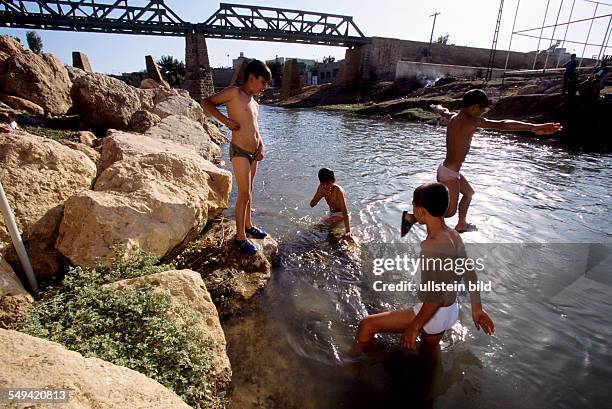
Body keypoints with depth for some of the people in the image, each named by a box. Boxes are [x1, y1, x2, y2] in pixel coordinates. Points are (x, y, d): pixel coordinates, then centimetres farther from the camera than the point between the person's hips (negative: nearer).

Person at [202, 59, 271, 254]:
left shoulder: (254, 103, 18)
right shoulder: (234, 92, -5)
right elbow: (206, 102, -6)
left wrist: (261, 146, 6)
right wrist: (226, 120, -18)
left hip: (254, 153, 8)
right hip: (239, 151, -8)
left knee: (247, 192, 17)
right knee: (244, 194, -6)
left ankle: (248, 226, 31)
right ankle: (241, 237, 4)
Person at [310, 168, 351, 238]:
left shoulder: (337, 190, -34)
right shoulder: (321, 188, -14)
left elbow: (345, 211, -39)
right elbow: (312, 204, -12)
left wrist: (348, 231, -46)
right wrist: (320, 194, -31)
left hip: (340, 214, -7)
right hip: (331, 213, 7)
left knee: (326, 222, -28)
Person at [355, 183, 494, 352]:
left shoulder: (432, 246, -30)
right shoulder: (454, 235, -2)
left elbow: (435, 296, -29)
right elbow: (470, 274, 7)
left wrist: (414, 327, -19)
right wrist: (477, 309, 19)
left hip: (434, 314, -9)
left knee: (366, 325, -5)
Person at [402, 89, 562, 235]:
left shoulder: (452, 117, 4)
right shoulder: (470, 121, -21)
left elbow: (440, 109, 27)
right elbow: (502, 124, -33)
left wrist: (437, 107, 50)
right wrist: (532, 127, -39)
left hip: (446, 169, 10)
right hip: (449, 173, -10)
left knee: (468, 193, 30)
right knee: (450, 211, 3)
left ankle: (461, 225, 45)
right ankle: (411, 217, 0)